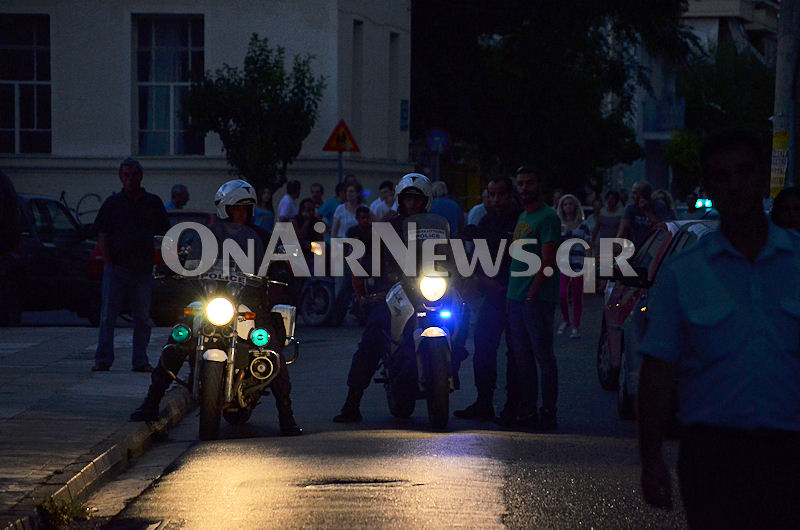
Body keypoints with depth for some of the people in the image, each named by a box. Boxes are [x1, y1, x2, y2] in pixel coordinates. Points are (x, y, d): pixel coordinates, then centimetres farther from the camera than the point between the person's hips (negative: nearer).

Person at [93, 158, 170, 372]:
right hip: (116, 267, -1)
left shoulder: (153, 203, 10)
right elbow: (102, 235, 6)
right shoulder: (112, 203, 7)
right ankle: (103, 360, -1)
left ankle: (140, 360, 9)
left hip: (143, 270, 1)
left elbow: (164, 233, 13)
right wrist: (108, 263, -4)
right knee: (108, 316, -3)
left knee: (143, 318, 3)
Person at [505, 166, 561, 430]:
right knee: (522, 357, 10)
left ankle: (548, 412, -2)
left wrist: (532, 294, -19)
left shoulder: (547, 217, -9)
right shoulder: (522, 217, 19)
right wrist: (511, 293, 15)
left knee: (543, 356, -5)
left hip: (537, 299, -9)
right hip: (516, 299, 9)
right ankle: (526, 412, 15)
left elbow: (547, 262, -15)